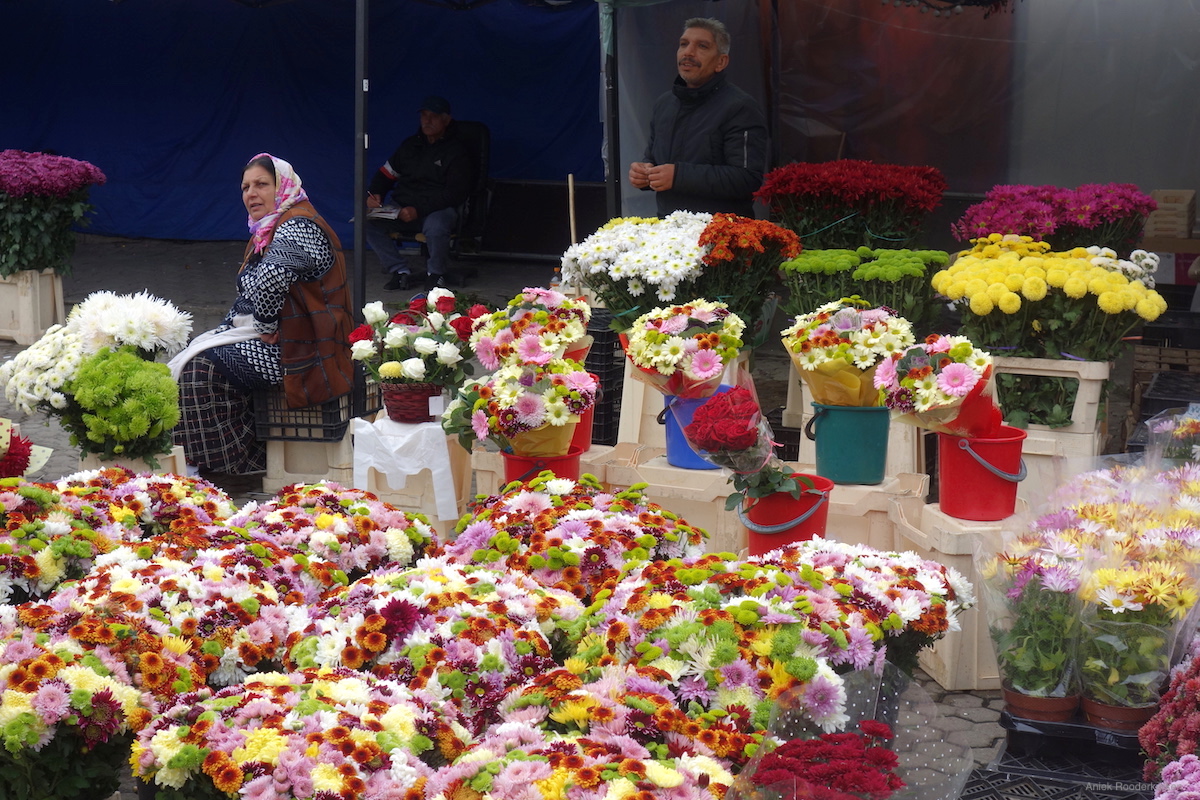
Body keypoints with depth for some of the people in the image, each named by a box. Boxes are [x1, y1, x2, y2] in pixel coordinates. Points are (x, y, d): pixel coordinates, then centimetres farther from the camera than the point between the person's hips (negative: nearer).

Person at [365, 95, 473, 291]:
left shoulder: (456, 151, -1)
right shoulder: (411, 145, 16)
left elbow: (456, 193, -11)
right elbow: (387, 172, 23)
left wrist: (419, 210, -21)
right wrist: (374, 193, -1)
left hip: (438, 209, -5)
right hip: (402, 207, 5)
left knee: (436, 228, -40)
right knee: (369, 222, -21)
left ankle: (435, 273, -10)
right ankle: (400, 271, -10)